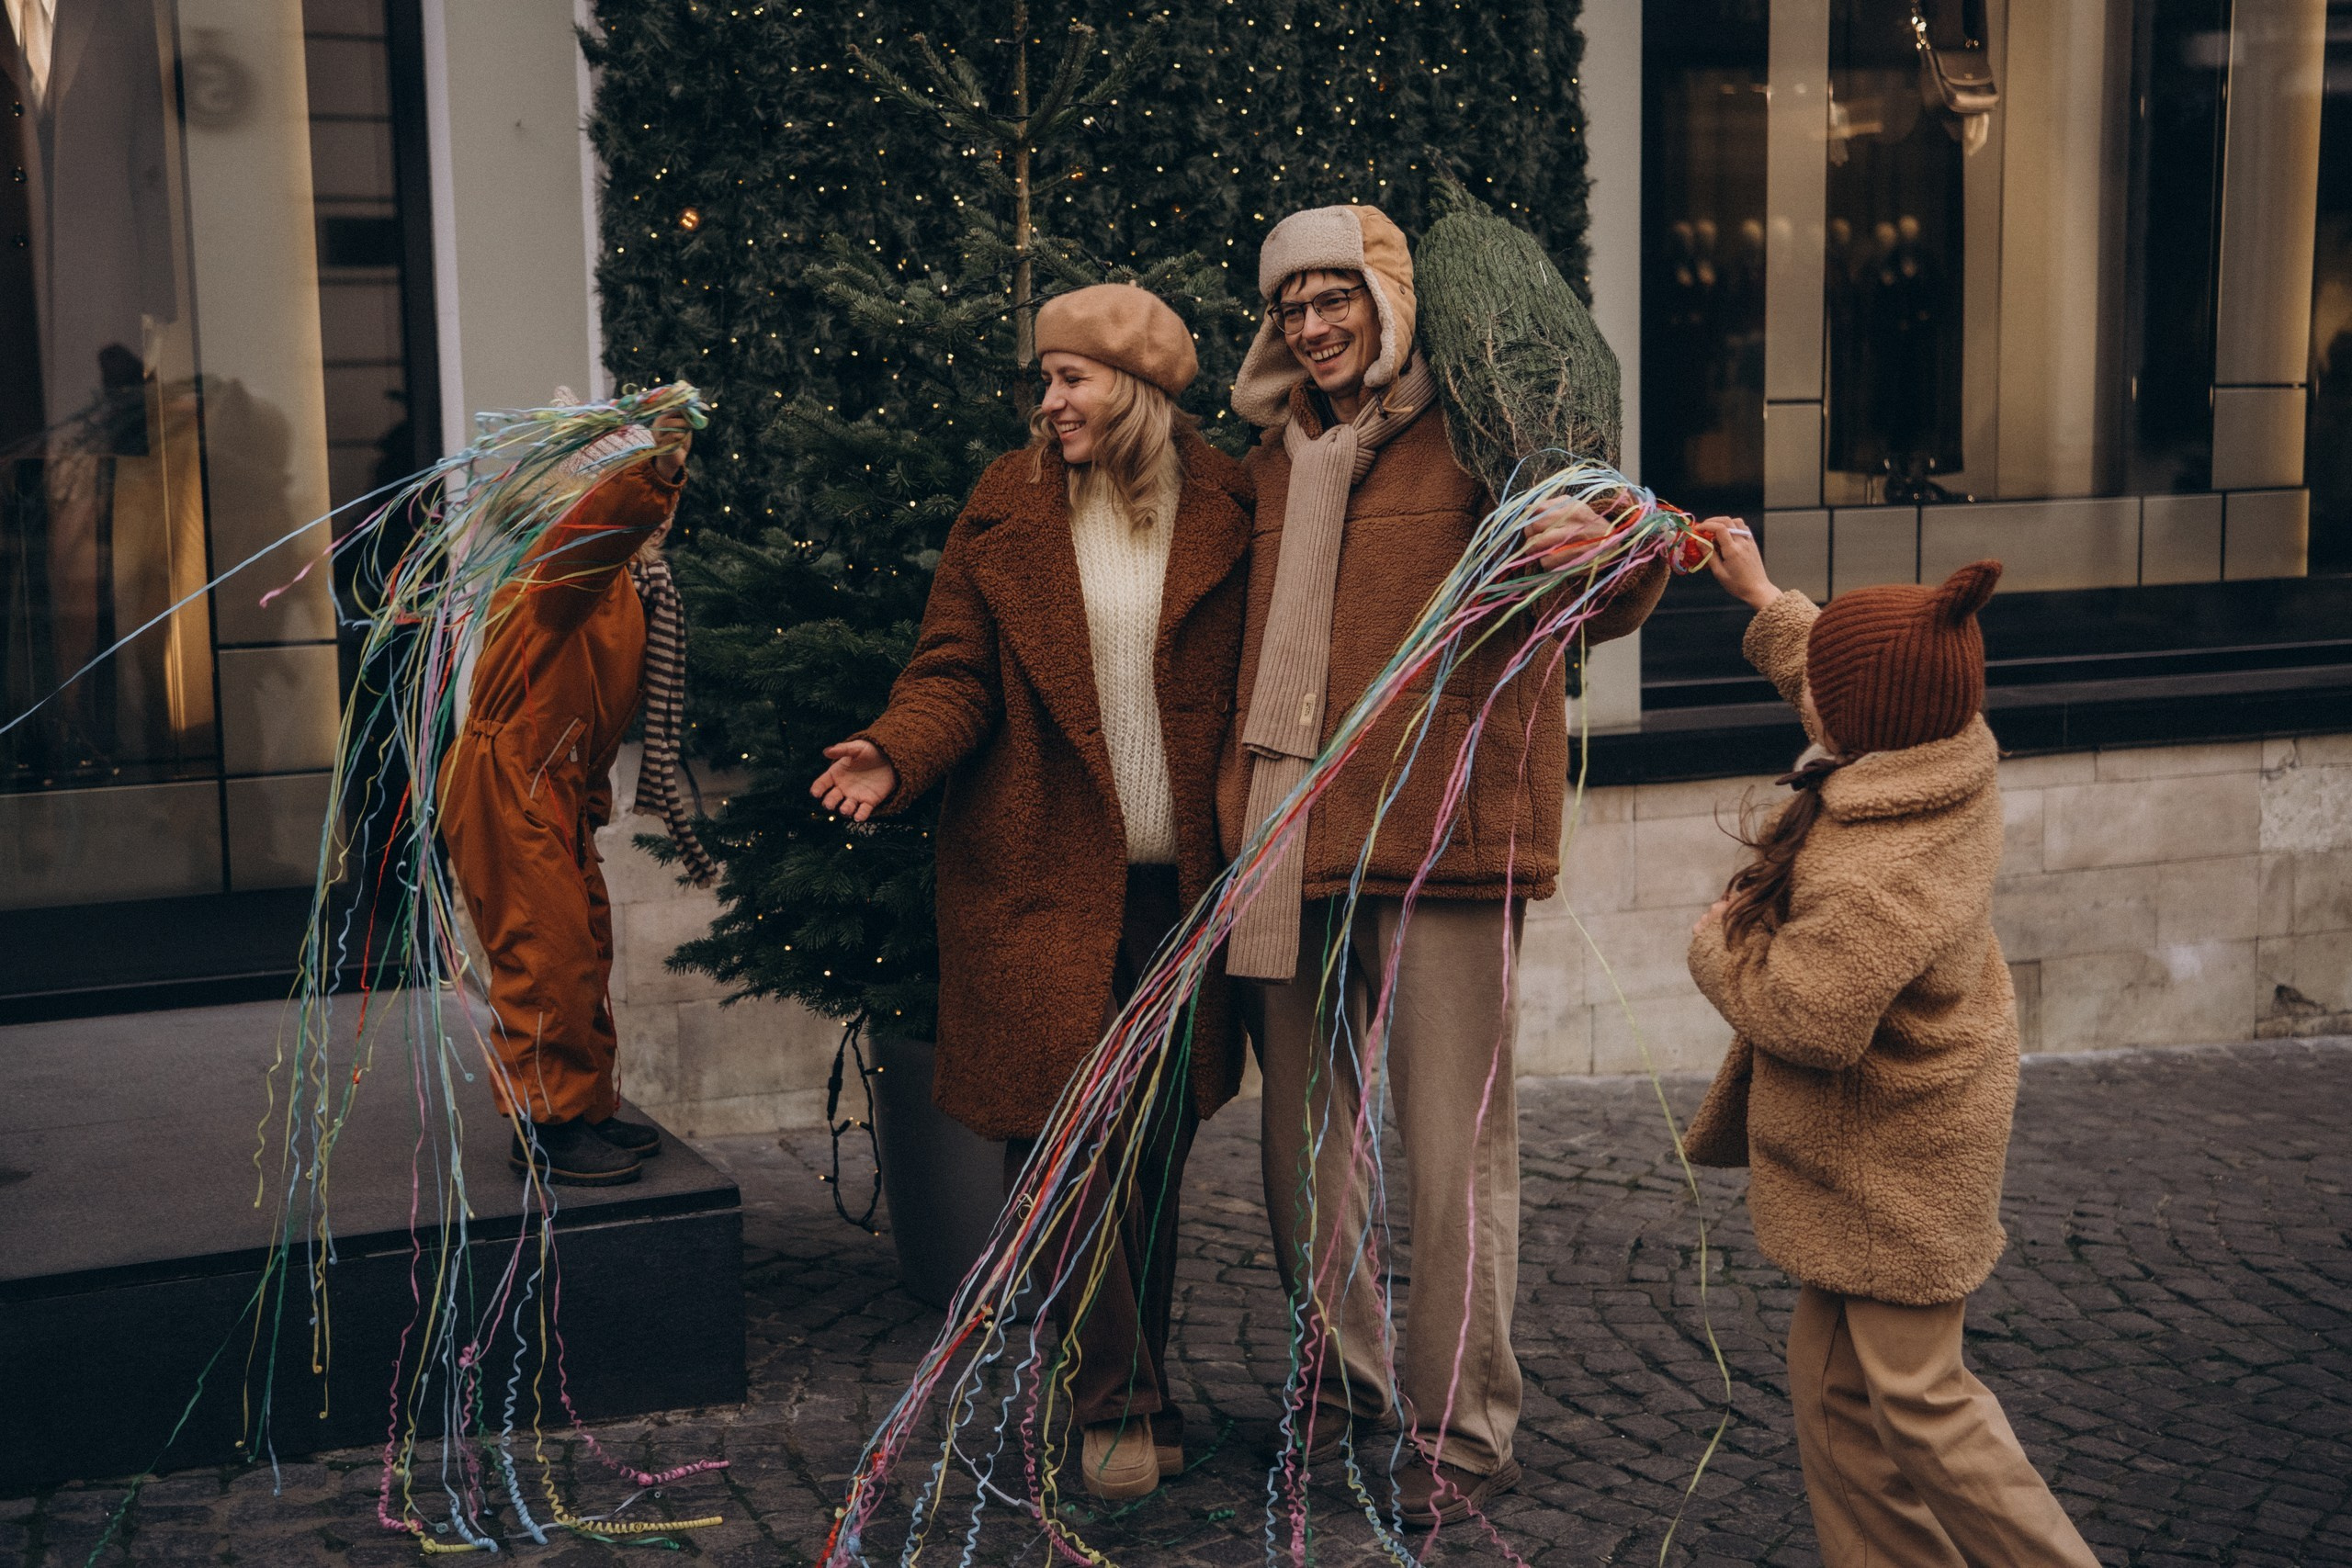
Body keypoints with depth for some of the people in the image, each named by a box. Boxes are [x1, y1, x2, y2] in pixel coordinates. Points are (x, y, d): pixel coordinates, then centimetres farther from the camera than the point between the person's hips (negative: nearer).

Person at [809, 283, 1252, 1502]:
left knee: (1158, 1138, 9)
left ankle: (1137, 1385, 25)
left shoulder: (1225, 510, 3)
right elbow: (955, 669, 3)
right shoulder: (1006, 512, 5)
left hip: (1180, 881, 1)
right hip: (1043, 877, -1)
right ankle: (1120, 1400, 4)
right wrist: (898, 752, -17)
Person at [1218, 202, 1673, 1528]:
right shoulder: (1276, 465, 16)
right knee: (1306, 1132, 14)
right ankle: (1342, 1378, 31)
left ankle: (1466, 1431, 9)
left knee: (1456, 1146, -3)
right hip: (1296, 847, 6)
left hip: (1447, 835, -6)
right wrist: (1242, 817, 18)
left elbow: (1598, 596, -9)